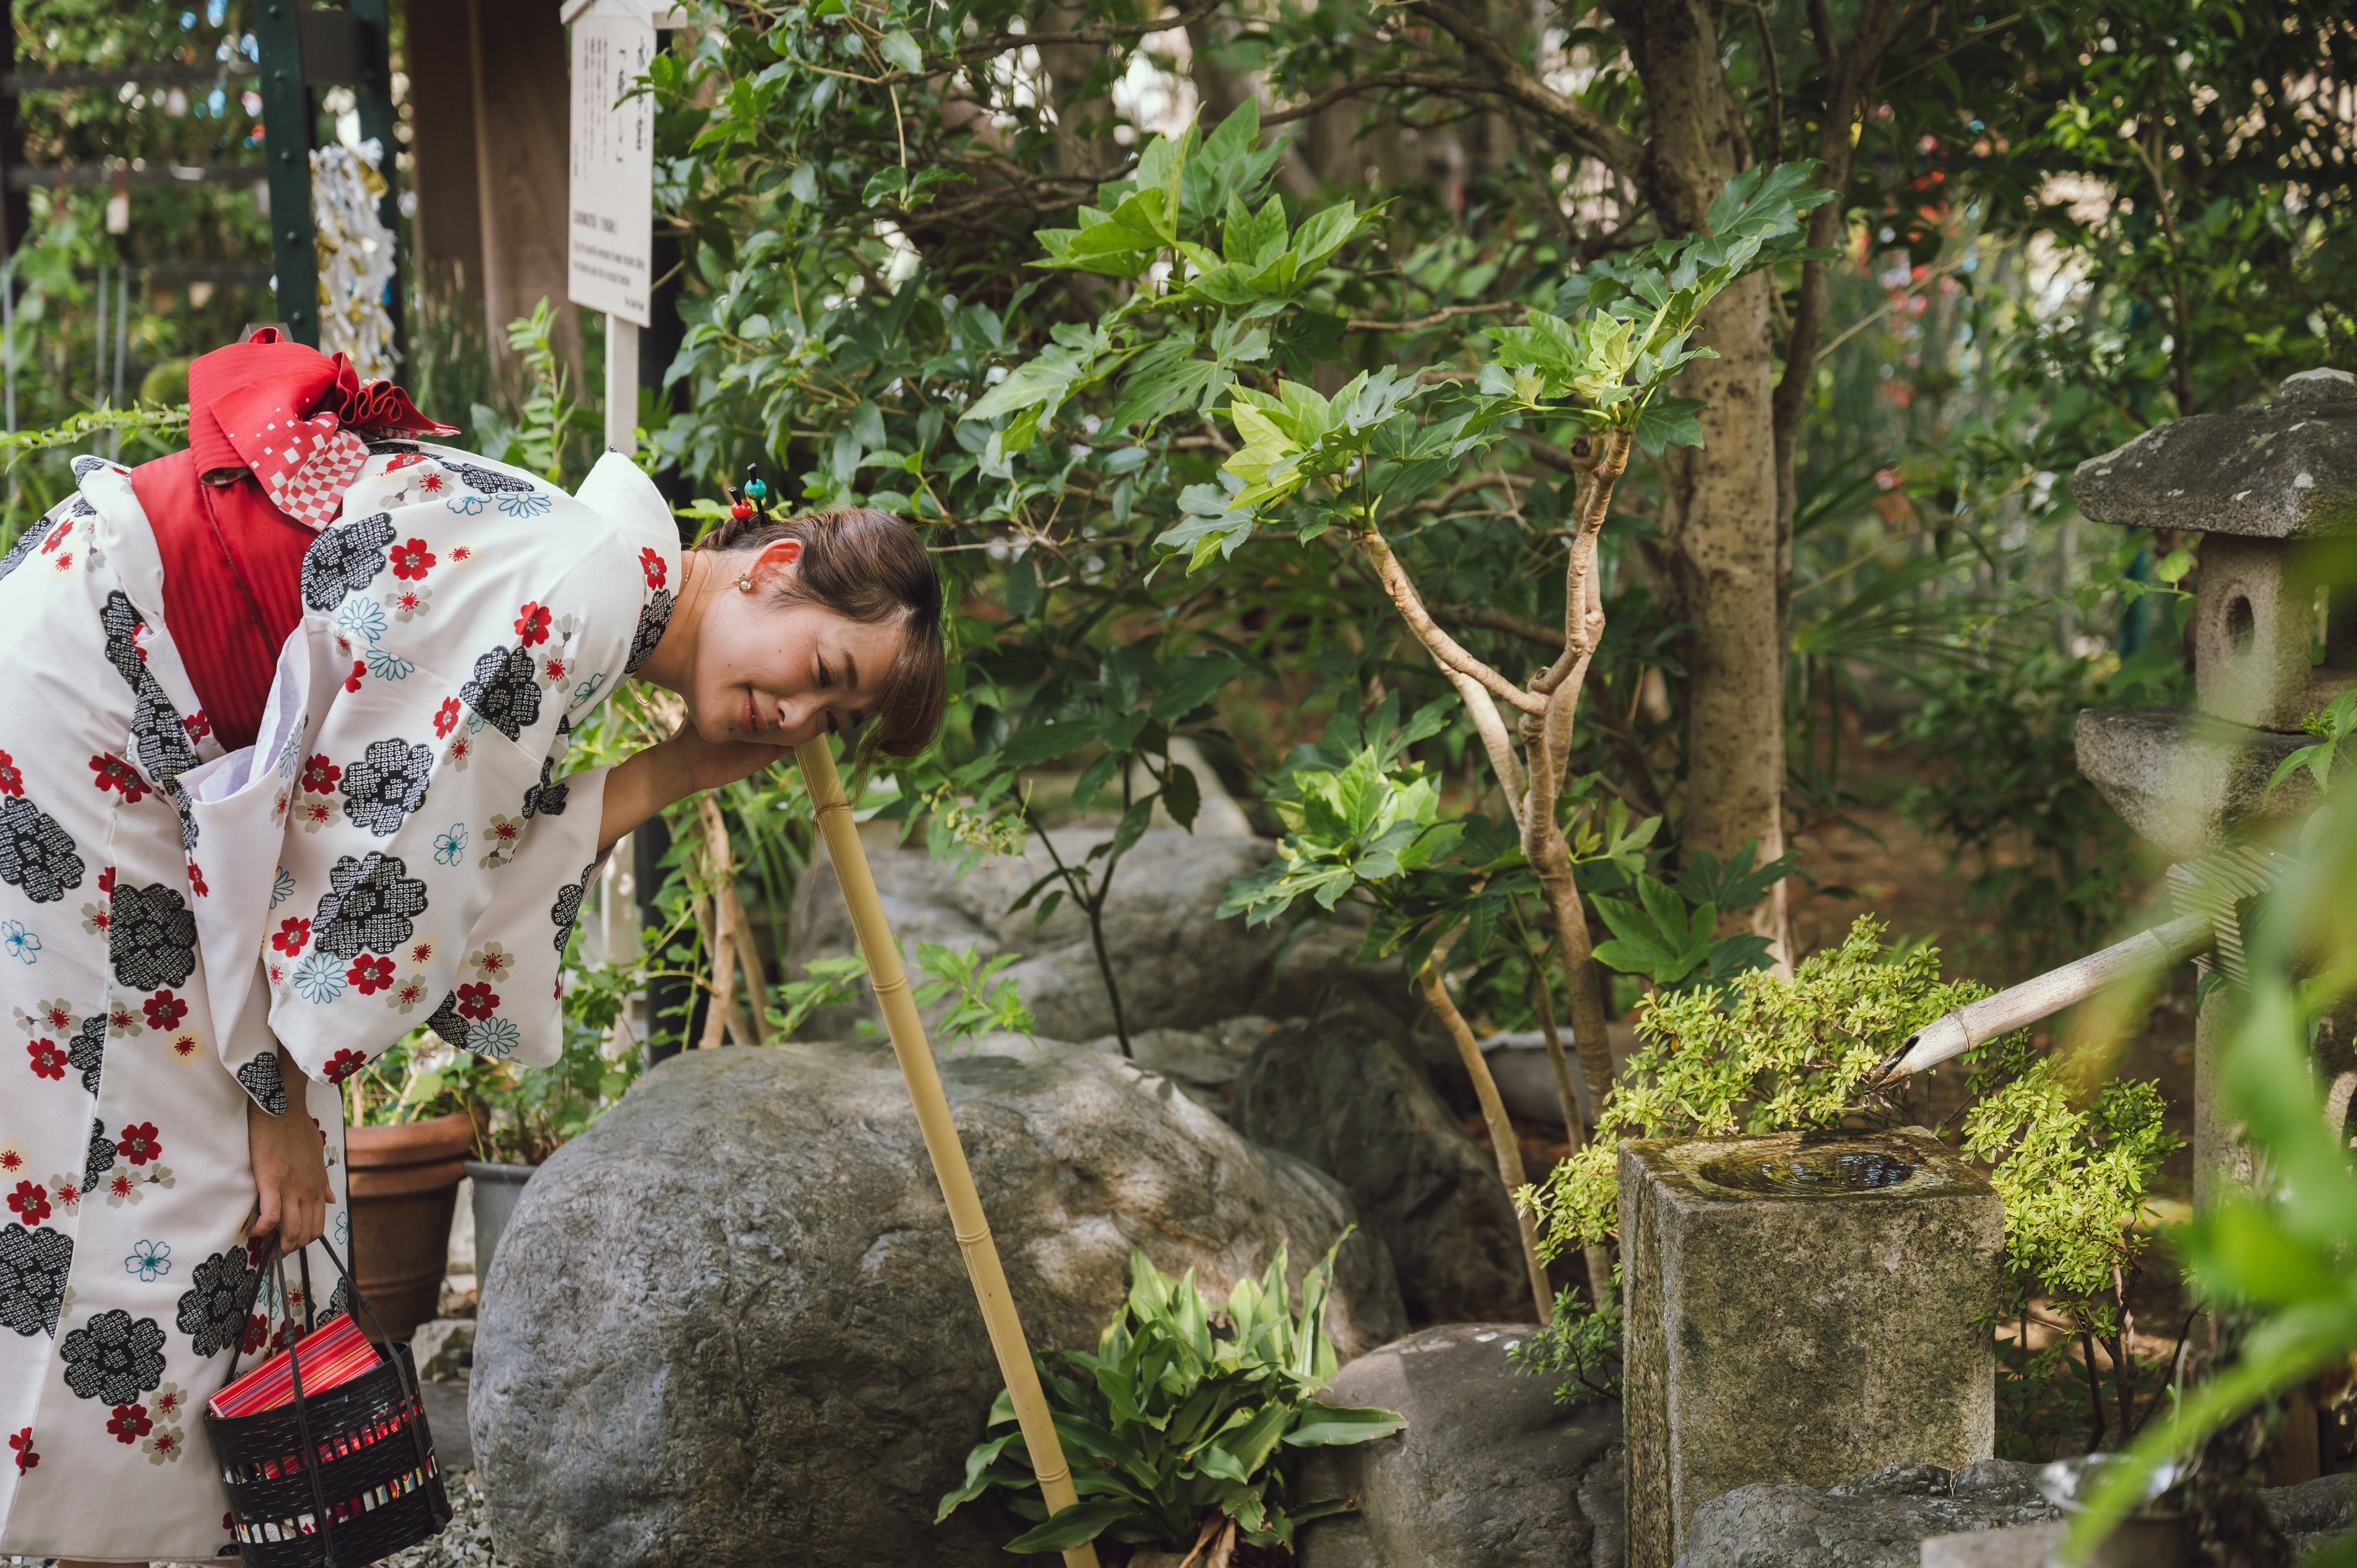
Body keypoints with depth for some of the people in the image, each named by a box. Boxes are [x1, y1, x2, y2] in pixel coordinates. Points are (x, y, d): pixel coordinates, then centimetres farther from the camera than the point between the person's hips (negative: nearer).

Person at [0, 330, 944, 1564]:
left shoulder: (601, 617, 7)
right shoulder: (592, 579, -22)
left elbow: (473, 875, -1)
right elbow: (381, 860, -21)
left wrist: (673, 775, 0)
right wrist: (284, 1098, -12)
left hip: (154, 742, 10)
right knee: (146, 1165, -6)